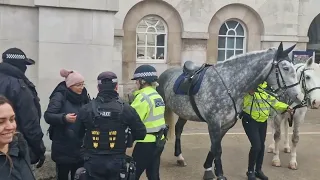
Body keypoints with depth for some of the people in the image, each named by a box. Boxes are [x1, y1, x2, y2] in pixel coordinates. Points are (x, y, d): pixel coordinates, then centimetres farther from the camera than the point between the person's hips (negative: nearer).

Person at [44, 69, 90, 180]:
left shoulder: (83, 97, 8)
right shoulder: (60, 96, -9)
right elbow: (48, 116, -17)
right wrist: (64, 118, -33)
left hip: (80, 147, 5)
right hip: (63, 148, -5)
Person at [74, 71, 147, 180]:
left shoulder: (86, 109, -7)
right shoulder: (126, 109, -11)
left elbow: (78, 133, 6)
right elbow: (141, 133, -3)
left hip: (93, 162, 1)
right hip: (116, 162, -1)